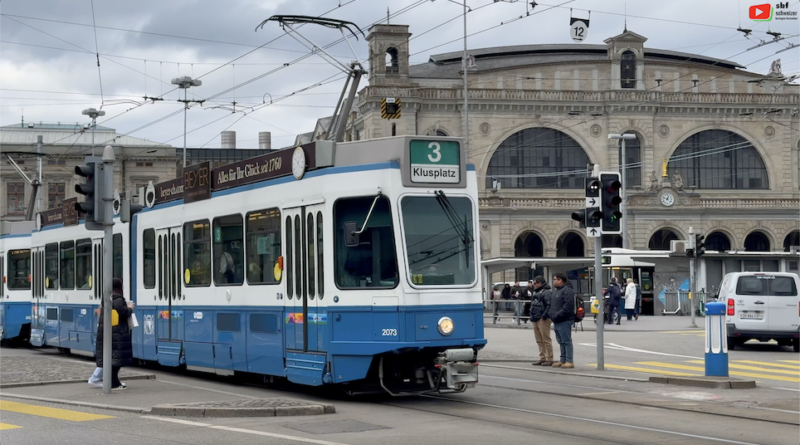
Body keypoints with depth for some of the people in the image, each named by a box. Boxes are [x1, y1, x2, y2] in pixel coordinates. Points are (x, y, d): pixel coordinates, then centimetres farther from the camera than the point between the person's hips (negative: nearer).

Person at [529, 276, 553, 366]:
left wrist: (545, 314, -25)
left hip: (543, 319, -10)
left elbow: (550, 305, -20)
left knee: (546, 339, -8)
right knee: (539, 340, 11)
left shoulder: (547, 292, -10)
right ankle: (542, 358, 16)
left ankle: (549, 359, -6)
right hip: (535, 319, 10)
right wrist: (532, 316, 19)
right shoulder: (536, 292, 22)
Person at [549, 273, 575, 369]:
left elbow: (568, 306, -24)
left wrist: (558, 315, -23)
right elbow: (552, 305, 29)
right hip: (557, 322, 10)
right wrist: (550, 313, 11)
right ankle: (563, 360, 19)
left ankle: (569, 361, -6)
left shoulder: (567, 291, -13)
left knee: (566, 341, -7)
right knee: (561, 342, 13)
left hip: (564, 321, -10)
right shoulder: (557, 291, 21)